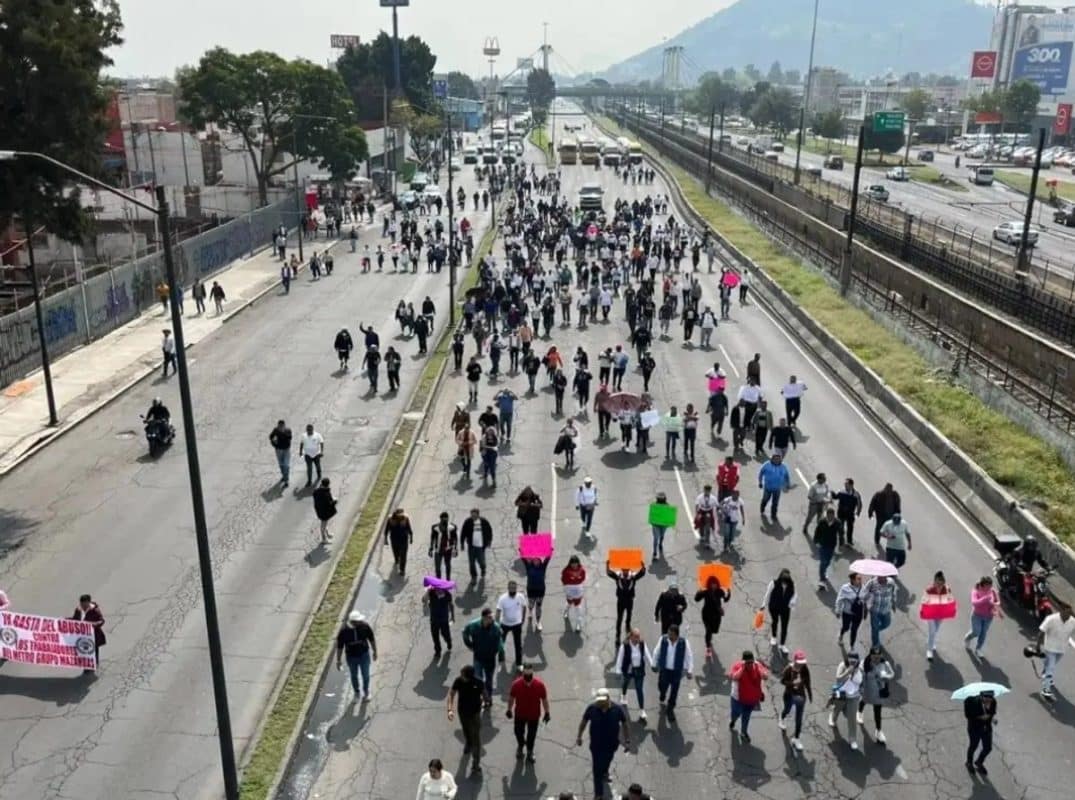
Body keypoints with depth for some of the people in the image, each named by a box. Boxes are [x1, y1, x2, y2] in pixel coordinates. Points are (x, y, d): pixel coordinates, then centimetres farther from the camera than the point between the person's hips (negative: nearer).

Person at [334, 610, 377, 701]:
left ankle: (366, 692, 45)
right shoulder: (343, 631, -25)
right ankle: (356, 693, 48)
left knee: (365, 675, 17)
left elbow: (372, 639, -6)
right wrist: (338, 661, -6)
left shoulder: (365, 626, -22)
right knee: (354, 676, 21)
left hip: (364, 655, 0)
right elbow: (339, 646, -13)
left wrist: (374, 652, 4)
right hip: (351, 657, 0)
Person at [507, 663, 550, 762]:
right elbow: (511, 697, -6)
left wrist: (547, 713, -3)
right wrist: (509, 710, 4)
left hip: (534, 715, -1)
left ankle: (530, 752, 44)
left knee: (531, 735, 17)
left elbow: (544, 699, -10)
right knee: (518, 732, 20)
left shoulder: (540, 684, -25)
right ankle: (520, 745, 53)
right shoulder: (516, 684, -24)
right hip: (519, 714, 1)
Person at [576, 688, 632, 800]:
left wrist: (627, 741, -6)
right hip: (596, 744, -2)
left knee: (606, 763, 28)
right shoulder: (592, 708, -23)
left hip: (611, 744, 2)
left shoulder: (617, 709, -23)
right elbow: (584, 722, -5)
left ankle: (604, 773, 62)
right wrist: (579, 736, 2)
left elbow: (624, 725, -8)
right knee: (597, 769, 3)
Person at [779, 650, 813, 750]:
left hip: (801, 695, 1)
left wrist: (810, 695, 5)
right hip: (789, 695, -1)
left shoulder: (805, 669, -17)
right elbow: (782, 681, -18)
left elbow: (807, 682, -3)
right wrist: (793, 682, -34)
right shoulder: (788, 669, -25)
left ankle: (796, 738, 19)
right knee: (787, 710, 28)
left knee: (799, 718, 5)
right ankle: (782, 719, 65)